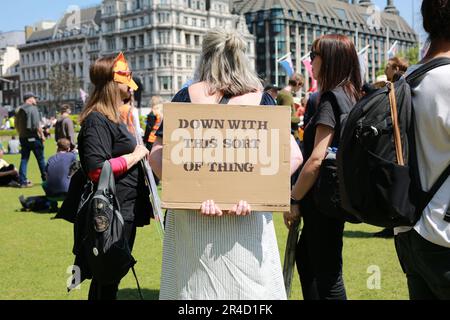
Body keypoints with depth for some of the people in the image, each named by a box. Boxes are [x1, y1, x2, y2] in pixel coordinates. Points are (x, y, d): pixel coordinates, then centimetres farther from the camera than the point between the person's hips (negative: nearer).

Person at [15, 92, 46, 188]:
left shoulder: (19, 110, 10)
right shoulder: (33, 108, -11)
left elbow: (17, 125, 14)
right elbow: (37, 124, -17)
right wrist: (42, 135, -10)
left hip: (23, 138, 6)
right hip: (34, 137, -6)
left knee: (24, 159, 8)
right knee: (41, 159, 5)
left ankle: (23, 181, 4)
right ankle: (45, 179, 12)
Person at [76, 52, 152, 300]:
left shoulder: (114, 118, 16)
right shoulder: (97, 121, -18)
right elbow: (97, 170, -28)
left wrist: (142, 152, 16)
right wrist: (135, 156, -18)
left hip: (126, 212, 10)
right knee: (106, 280, 0)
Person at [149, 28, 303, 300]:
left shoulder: (187, 96, 2)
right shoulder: (261, 99, 2)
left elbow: (156, 156, -6)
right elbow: (293, 156, -6)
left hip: (192, 216, 0)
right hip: (248, 217, 0)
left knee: (195, 286, 10)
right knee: (252, 287, 10)